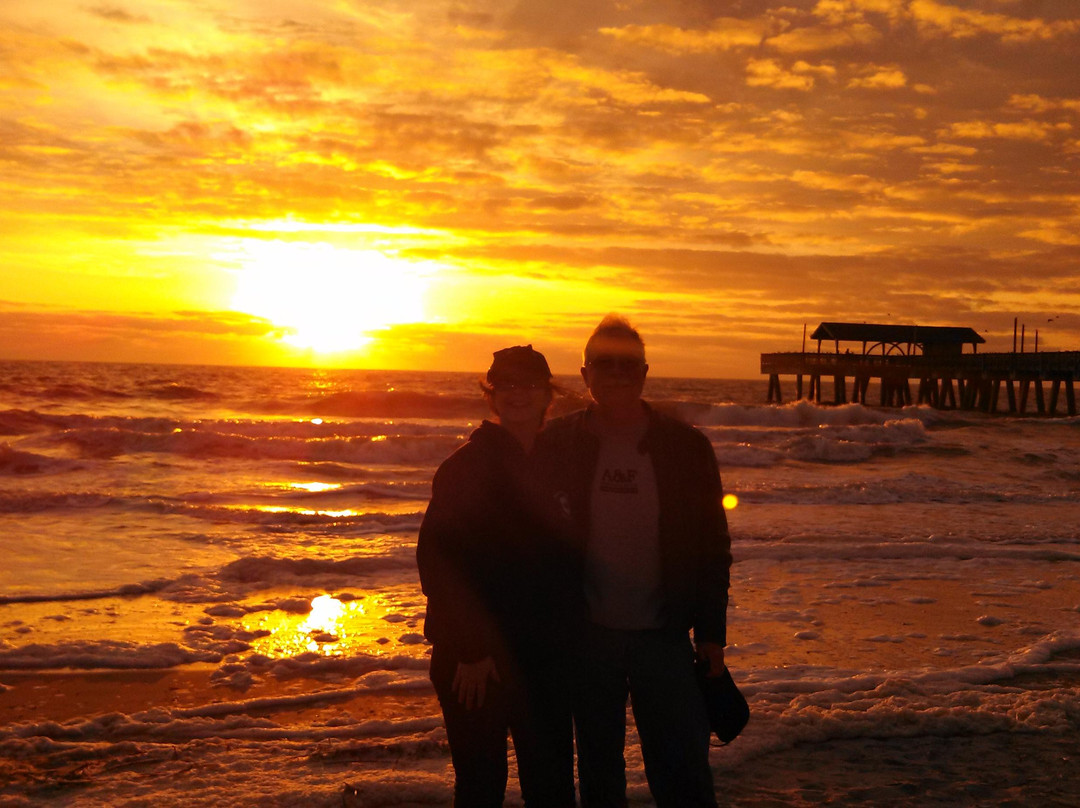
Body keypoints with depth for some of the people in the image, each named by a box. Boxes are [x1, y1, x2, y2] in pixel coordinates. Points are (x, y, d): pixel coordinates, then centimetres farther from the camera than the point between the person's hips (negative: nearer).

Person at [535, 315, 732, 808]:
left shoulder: (686, 447, -1)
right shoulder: (556, 445, -1)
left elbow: (713, 546, 3)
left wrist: (711, 632, -1)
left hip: (664, 637, -1)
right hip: (587, 637, 1)